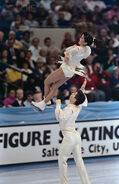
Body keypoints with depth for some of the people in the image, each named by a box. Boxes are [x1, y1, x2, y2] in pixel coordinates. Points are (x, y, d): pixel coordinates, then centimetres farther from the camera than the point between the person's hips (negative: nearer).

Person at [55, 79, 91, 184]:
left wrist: (58, 105, -20)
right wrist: (82, 89, 22)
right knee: (79, 160, 10)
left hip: (69, 136, -8)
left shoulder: (69, 109, -17)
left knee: (62, 160, 2)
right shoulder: (78, 107, 6)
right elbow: (84, 102, 28)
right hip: (76, 136, 8)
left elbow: (60, 117, -31)